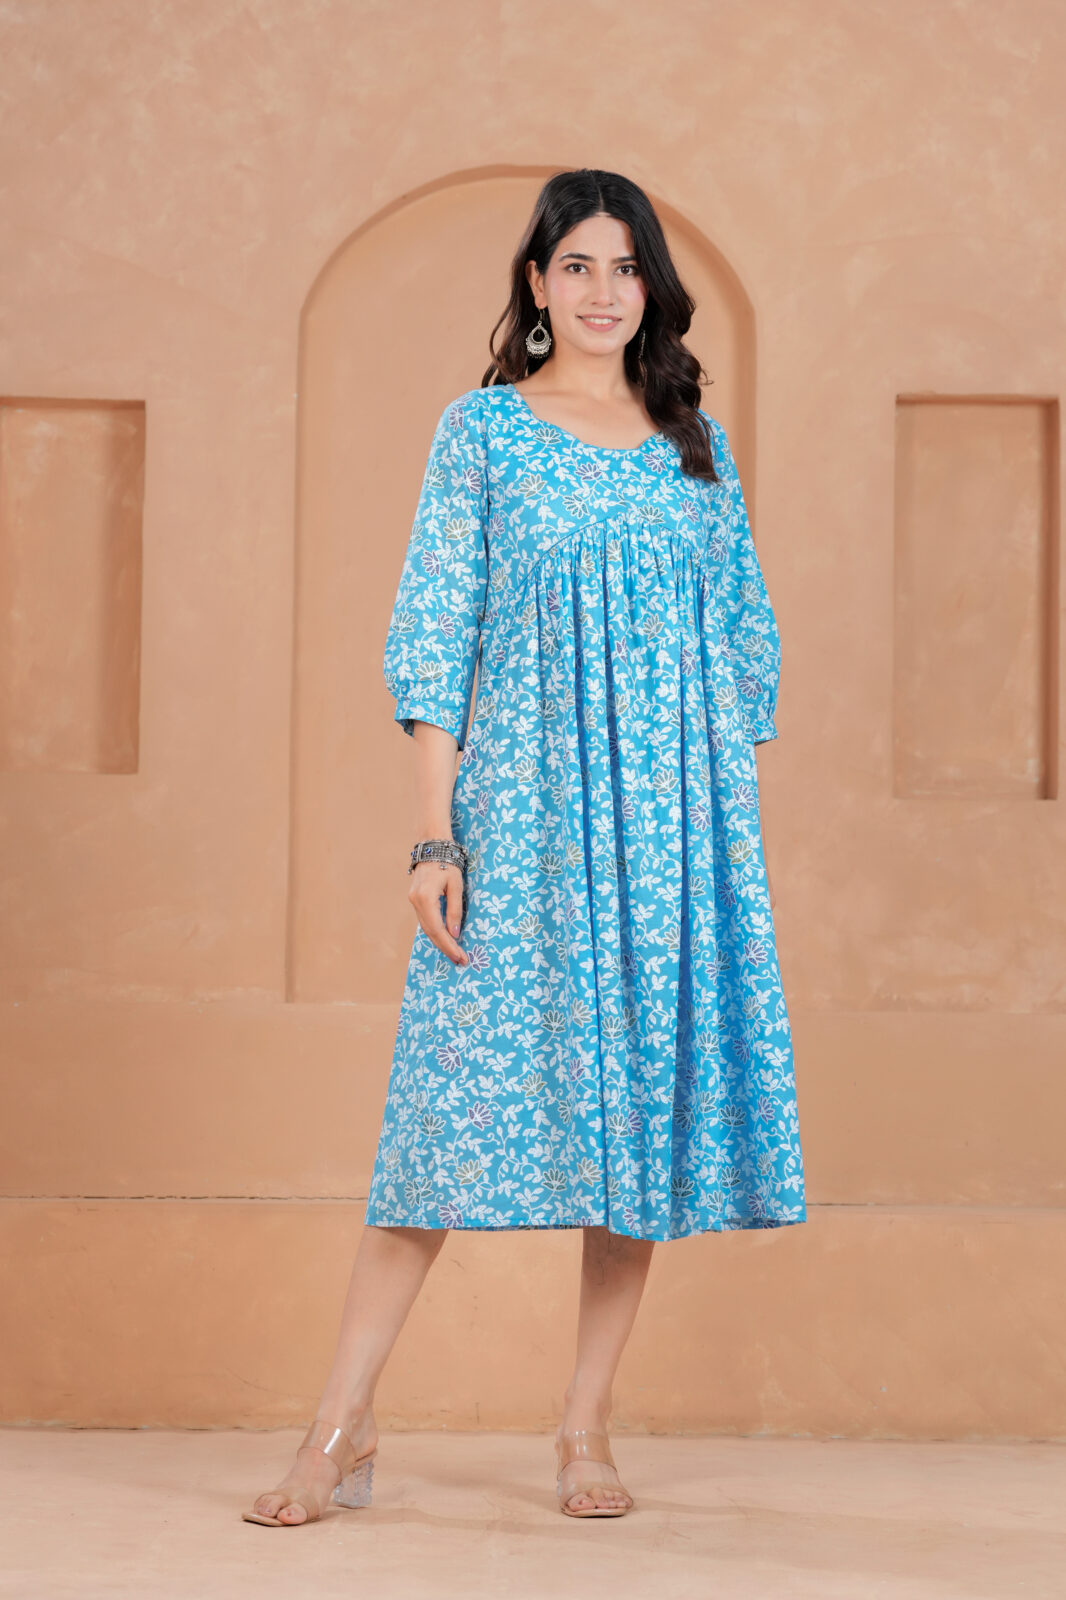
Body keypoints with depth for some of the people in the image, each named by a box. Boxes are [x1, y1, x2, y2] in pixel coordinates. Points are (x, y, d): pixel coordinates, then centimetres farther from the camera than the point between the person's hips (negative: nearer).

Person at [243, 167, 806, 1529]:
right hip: (523, 808, -3)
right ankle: (341, 1429, -1)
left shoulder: (696, 441, 12)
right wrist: (433, 836, -9)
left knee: (648, 1093, 2)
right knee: (466, 1089, -7)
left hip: (679, 818, 3)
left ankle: (585, 1429, 11)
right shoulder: (481, 431, 3)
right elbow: (431, 641, -1)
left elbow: (746, 641, 14)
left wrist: (738, 815, 8)